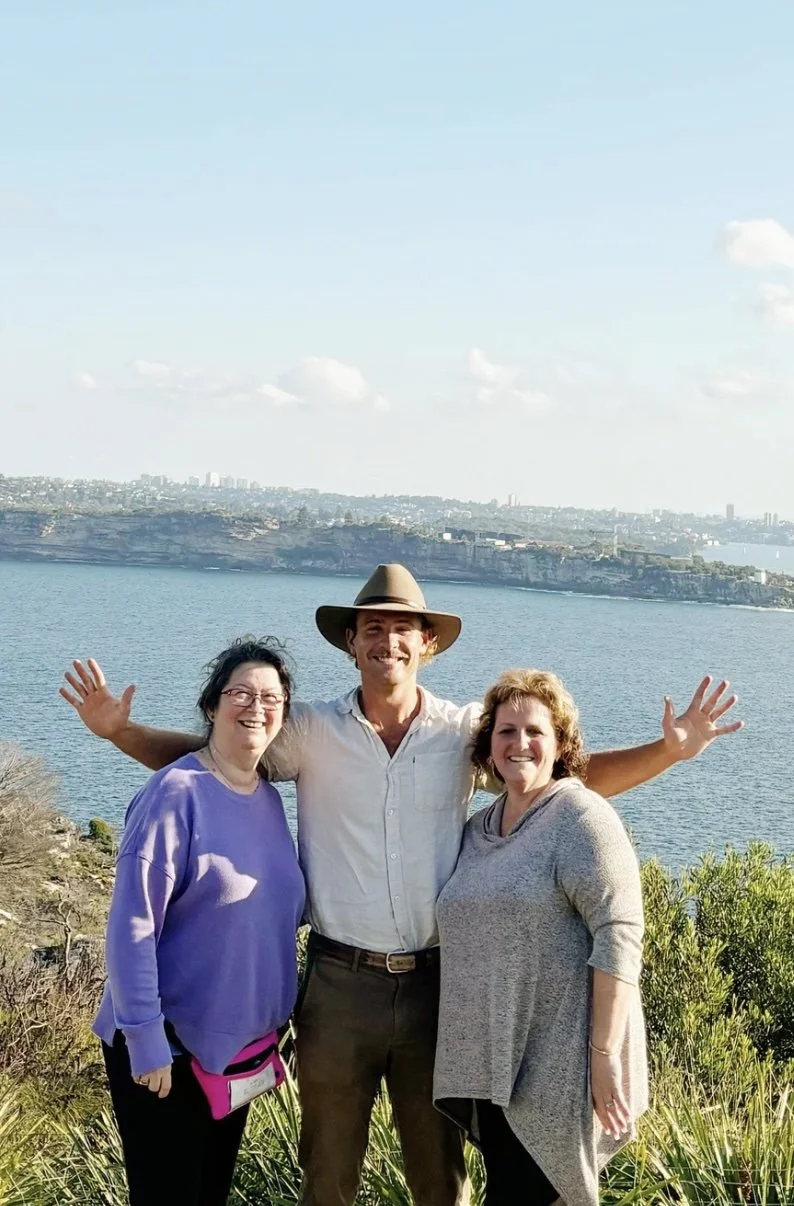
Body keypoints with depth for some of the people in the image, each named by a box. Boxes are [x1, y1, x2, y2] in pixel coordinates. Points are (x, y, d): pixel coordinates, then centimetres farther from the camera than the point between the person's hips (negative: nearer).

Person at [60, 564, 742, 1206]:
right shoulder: (312, 732, -2)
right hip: (339, 983, 0)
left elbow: (574, 775, 1)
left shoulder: (466, 732, -1)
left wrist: (669, 751, -12)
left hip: (436, 983, 1)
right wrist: (118, 729, -9)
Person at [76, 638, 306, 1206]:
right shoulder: (176, 794, -17)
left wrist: (272, 1022, 13)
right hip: (171, 1042, -7)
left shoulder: (269, 798, 5)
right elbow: (132, 924, -20)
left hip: (241, 1040, 7)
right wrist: (145, 1038, -21)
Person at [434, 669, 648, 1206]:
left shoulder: (582, 818, -8)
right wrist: (471, 1058, 16)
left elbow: (619, 935, -16)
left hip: (555, 1067, -7)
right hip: (490, 1063, 7)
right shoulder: (477, 829, 14)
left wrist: (605, 1054, -21)